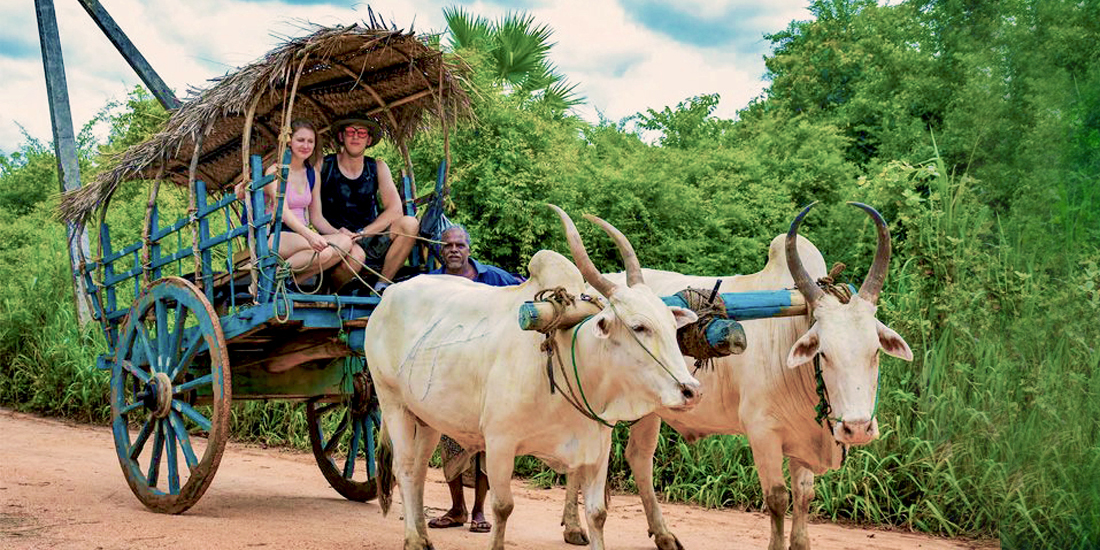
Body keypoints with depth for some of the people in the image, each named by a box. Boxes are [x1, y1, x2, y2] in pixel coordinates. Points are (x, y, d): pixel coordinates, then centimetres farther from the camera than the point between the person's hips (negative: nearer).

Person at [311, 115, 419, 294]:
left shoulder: (377, 167, 9)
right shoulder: (323, 166, 1)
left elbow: (395, 210, -2)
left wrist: (361, 233, -15)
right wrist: (336, 233, -22)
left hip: (371, 240, 4)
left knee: (410, 224, -21)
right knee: (355, 255, -38)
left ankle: (381, 286, -13)